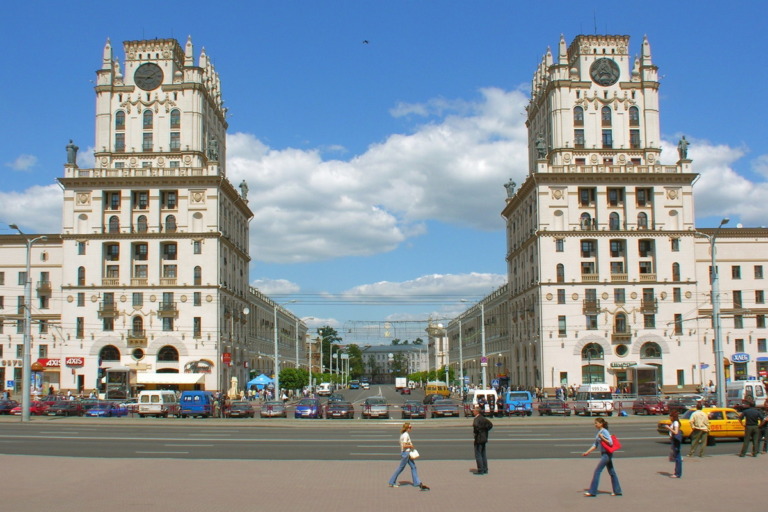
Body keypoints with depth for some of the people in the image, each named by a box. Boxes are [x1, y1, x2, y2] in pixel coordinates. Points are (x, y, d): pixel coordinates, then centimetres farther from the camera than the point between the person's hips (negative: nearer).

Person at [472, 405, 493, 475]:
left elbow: (476, 425, -37)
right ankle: (485, 469, 18)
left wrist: (478, 431, -21)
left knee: (478, 454, -3)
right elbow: (490, 425, 15)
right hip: (484, 438, 9)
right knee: (483, 454, 14)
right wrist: (485, 431, 11)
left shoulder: (477, 419, -16)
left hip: (478, 439, -9)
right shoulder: (482, 418, 10)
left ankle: (480, 470, -2)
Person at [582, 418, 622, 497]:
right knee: (611, 472, 12)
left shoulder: (604, 432, -15)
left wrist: (602, 438, -27)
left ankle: (592, 492, -8)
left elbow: (610, 443, -19)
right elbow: (595, 445, 17)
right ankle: (617, 491, 18)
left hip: (607, 454, -9)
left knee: (597, 471, -9)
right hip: (603, 454, 9)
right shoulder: (598, 433, 13)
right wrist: (587, 452, 11)